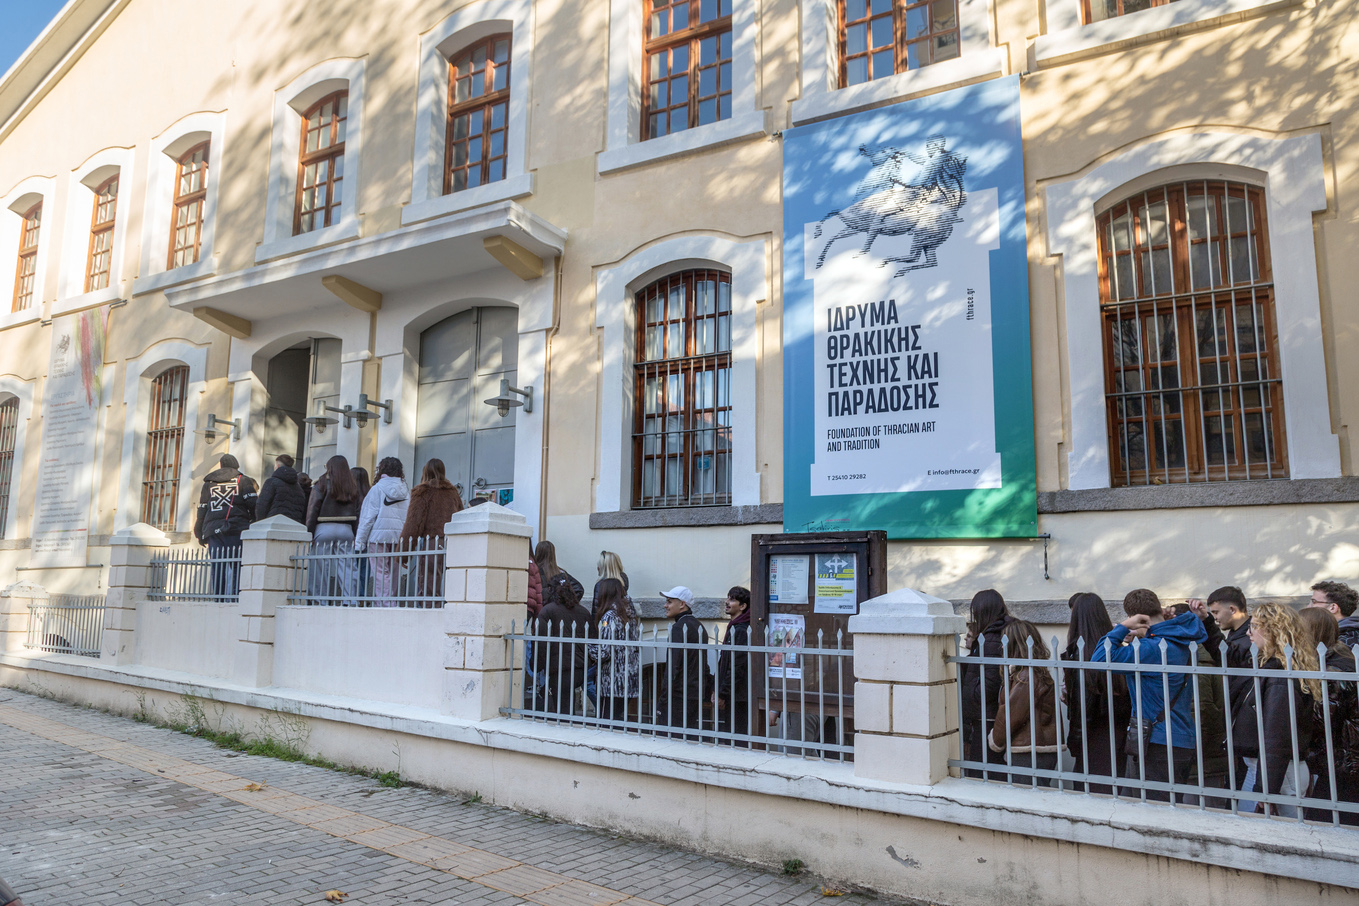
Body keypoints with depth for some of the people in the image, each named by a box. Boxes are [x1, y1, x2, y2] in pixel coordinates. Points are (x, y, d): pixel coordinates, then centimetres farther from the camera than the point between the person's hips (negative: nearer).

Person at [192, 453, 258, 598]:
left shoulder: (208, 483, 19)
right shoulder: (243, 481, 9)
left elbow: (201, 511, 17)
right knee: (237, 568, -4)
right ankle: (234, 597, -13)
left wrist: (200, 534, 20)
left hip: (214, 531, 3)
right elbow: (253, 505, -2)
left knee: (217, 569, 1)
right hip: (238, 530, -3)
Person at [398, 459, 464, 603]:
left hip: (430, 544, -5)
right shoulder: (453, 493, 17)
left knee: (428, 590, -5)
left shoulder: (422, 492, 1)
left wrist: (403, 553, -5)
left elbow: (413, 523, -5)